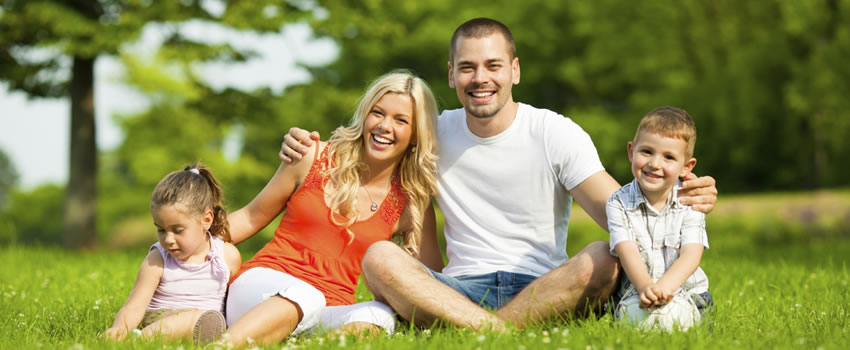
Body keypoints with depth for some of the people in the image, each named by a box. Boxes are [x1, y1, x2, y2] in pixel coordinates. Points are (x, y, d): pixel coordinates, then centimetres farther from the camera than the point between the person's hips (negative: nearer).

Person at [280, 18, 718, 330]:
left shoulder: (557, 134, 1)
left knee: (605, 258, -33)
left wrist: (676, 199, -29)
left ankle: (486, 332, -36)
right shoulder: (436, 134, 10)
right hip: (459, 290, 2)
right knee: (378, 257, -27)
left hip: (542, 290, -2)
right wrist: (307, 144, 1)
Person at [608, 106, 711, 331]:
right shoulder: (619, 203, -3)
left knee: (676, 313, -28)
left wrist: (664, 286, -34)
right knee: (633, 313, -29)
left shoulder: (690, 203, -2)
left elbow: (691, 255, -14)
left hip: (685, 289, 1)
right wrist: (645, 286, -38)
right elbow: (627, 251, -17)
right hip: (636, 290, -1)